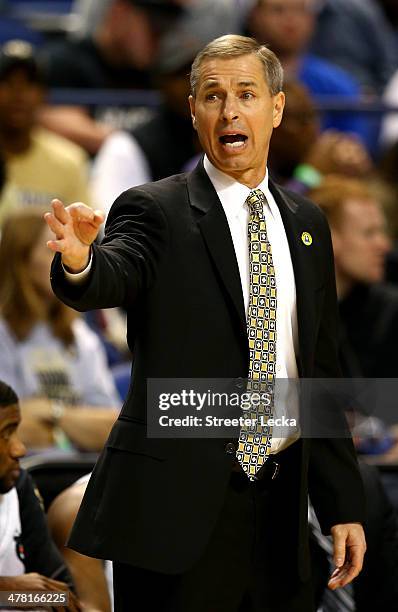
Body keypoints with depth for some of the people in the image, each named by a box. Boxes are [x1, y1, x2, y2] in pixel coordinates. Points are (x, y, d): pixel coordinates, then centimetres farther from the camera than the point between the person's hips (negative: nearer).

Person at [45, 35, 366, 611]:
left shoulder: (306, 224, 13)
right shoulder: (157, 211, -3)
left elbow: (322, 370, 16)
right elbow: (116, 275, -25)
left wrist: (344, 505, 13)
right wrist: (79, 261, -49)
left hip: (279, 510, 5)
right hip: (178, 507, -5)